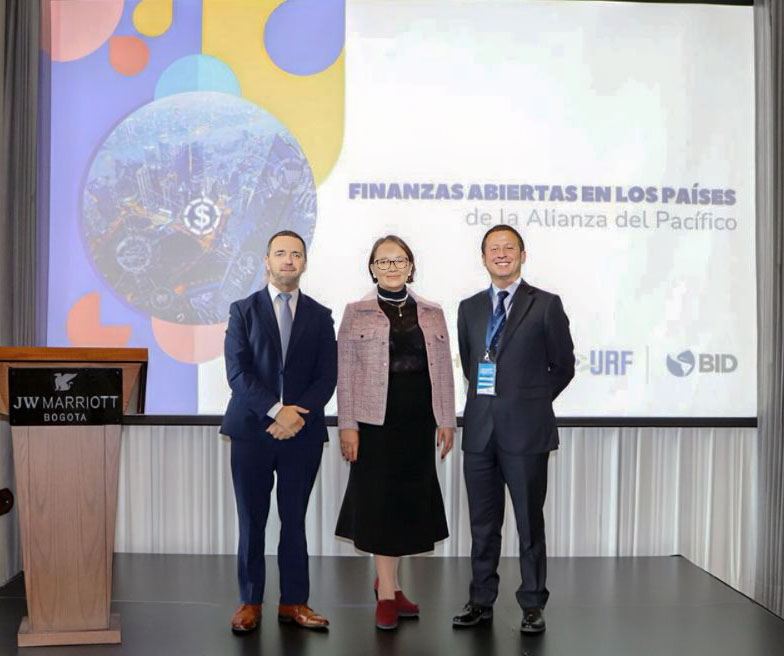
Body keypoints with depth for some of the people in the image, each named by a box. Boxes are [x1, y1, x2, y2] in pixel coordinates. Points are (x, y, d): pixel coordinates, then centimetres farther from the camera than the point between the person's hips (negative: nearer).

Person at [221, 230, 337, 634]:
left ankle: (294, 601, 16)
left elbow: (327, 376, 3)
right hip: (252, 429, -1)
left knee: (295, 520, 7)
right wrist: (275, 411, -15)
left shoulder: (320, 316, 10)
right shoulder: (243, 310, 5)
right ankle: (250, 602, 15)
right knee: (251, 520, 5)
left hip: (303, 431, 1)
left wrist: (298, 414, -12)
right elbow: (238, 371, -5)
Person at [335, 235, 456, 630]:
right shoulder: (356, 313, 1)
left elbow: (444, 371, 10)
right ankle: (388, 593, 11)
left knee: (409, 501, 9)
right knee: (380, 501, 2)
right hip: (375, 422, -3)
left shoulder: (431, 314, 10)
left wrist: (446, 420, 5)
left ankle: (385, 579, 28)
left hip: (419, 423, 3)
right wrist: (347, 425, -8)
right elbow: (345, 374, -2)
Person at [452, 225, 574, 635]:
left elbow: (562, 366, 4)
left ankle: (532, 604, 16)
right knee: (482, 522, 11)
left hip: (525, 430, -4)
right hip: (480, 429, 4)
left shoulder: (546, 305, -1)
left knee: (530, 521, 4)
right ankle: (481, 600, 22)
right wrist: (488, 398, 12)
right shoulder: (469, 308, 11)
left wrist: (530, 402, 6)